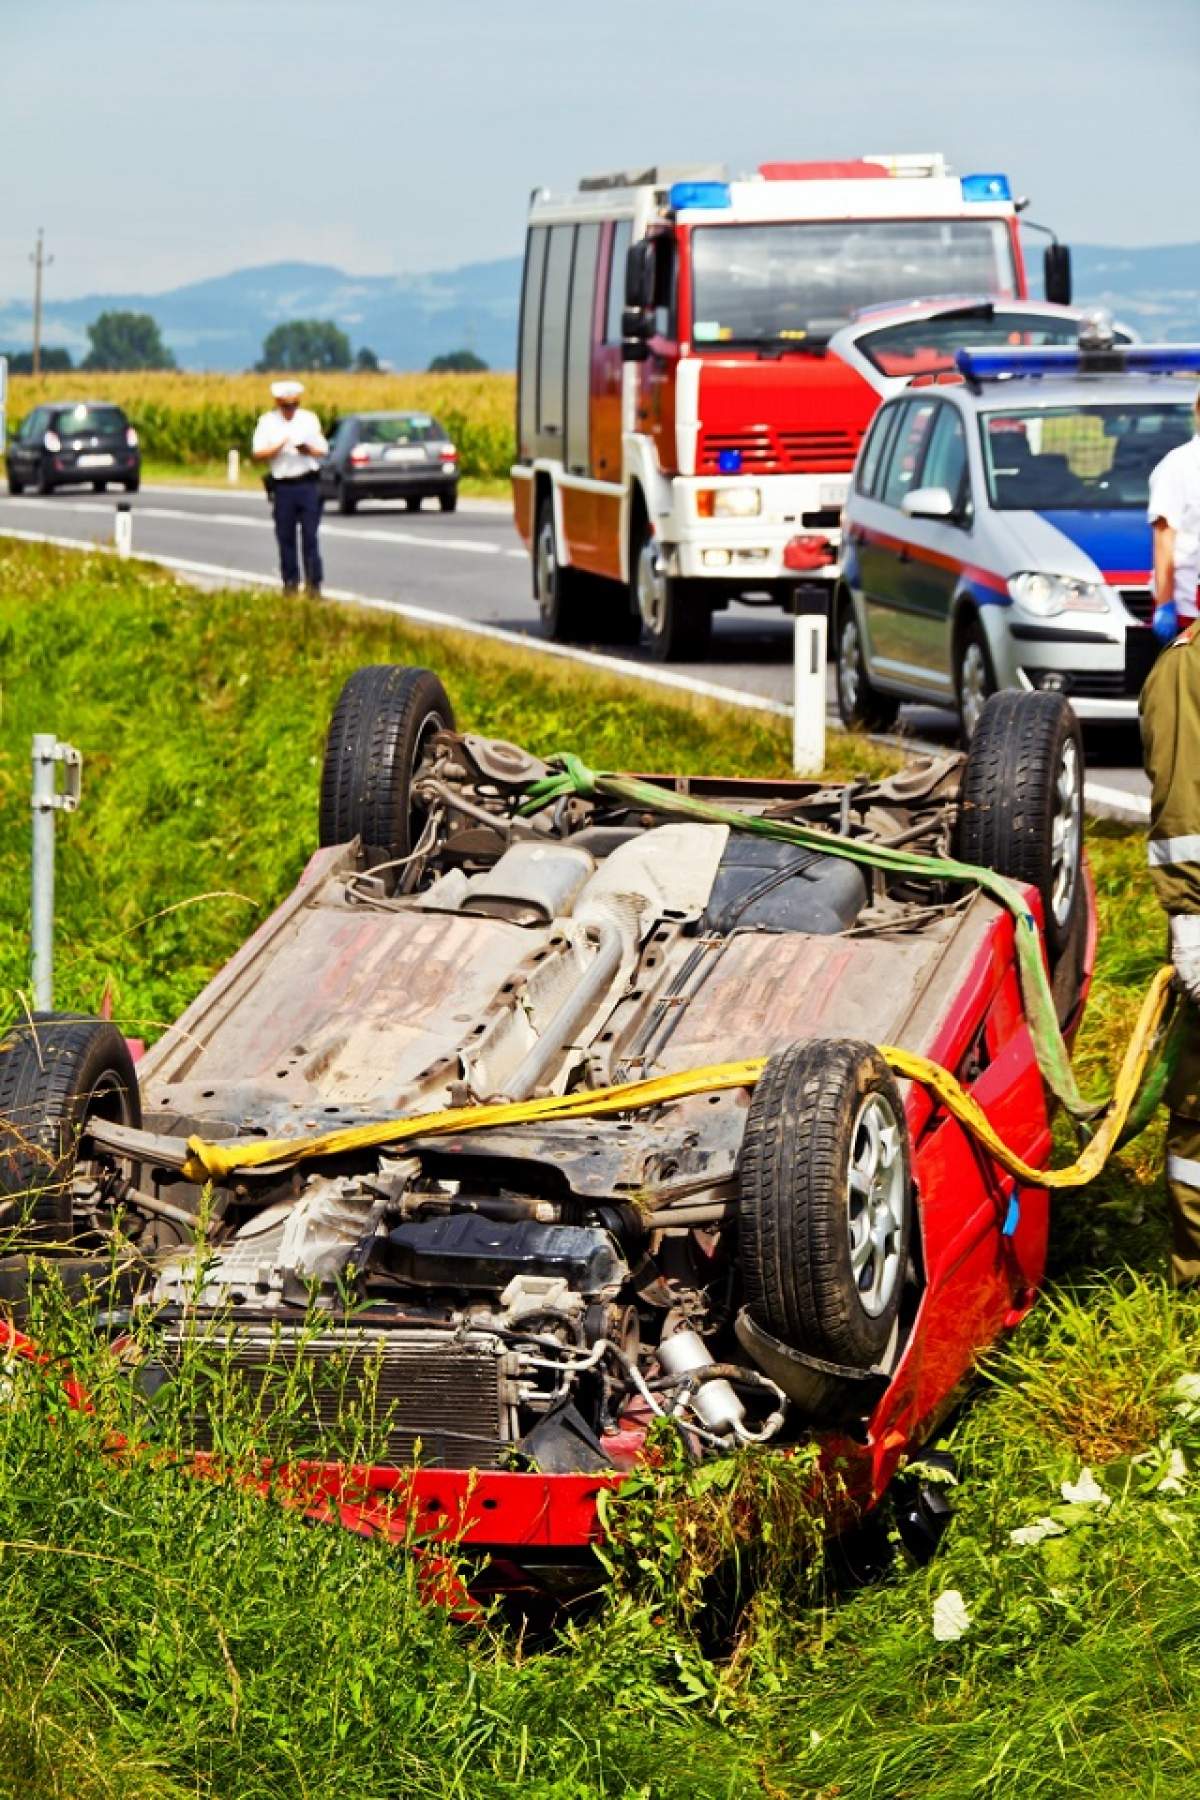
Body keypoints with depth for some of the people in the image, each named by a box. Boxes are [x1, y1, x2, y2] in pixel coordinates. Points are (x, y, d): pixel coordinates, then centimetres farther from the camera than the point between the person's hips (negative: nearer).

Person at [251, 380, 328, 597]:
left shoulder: (309, 419, 7)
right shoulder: (267, 422, 4)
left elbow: (322, 450, 10)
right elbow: (258, 454, 0)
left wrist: (308, 449, -11)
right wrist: (279, 447, -16)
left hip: (307, 483, 0)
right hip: (282, 486, 0)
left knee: (310, 536, -3)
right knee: (285, 537, 3)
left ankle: (314, 583, 0)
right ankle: (290, 582, 11)